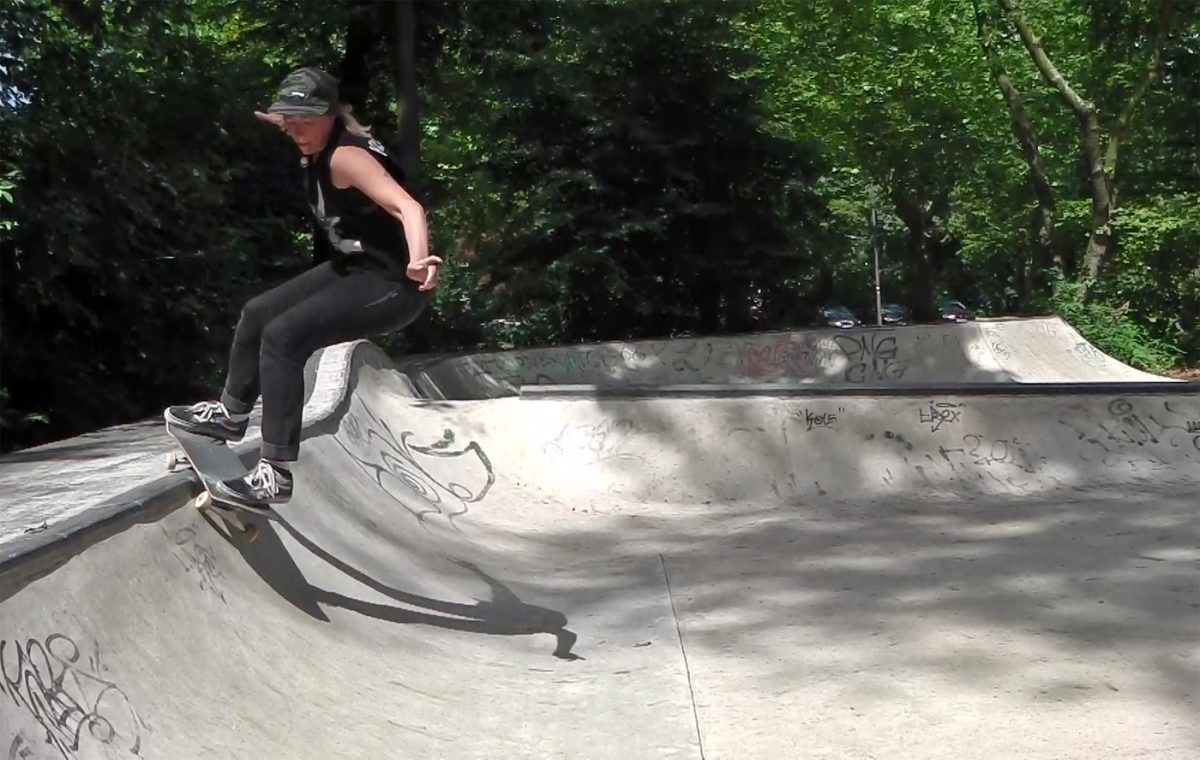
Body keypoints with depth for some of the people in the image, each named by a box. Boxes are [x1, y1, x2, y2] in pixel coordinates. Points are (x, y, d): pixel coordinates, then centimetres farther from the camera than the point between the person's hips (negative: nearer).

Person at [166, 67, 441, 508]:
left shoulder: (346, 157, -24)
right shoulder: (317, 149, 3)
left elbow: (408, 206, -39)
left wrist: (419, 260, -57)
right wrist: (285, 121, 51)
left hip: (393, 287, -10)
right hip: (355, 269, 10)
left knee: (283, 337, -22)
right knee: (258, 314, 18)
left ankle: (277, 474, -19)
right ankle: (231, 414, 40)